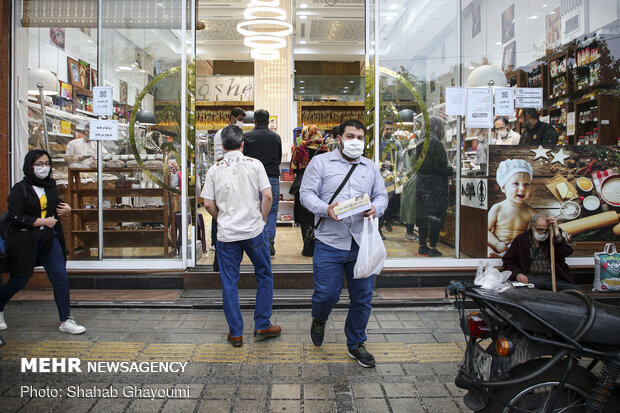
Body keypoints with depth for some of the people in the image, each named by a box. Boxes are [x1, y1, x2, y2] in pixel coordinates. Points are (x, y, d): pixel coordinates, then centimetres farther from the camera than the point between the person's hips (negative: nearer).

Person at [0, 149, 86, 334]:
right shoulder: (20, 189, -8)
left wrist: (65, 209, 2)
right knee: (18, 282, 9)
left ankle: (65, 320, 7)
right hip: (25, 241, -4)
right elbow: (15, 218, -14)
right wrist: (42, 221, -14)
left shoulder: (51, 185, 8)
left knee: (60, 278, -1)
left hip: (50, 240, 5)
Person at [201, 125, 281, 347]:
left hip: (226, 234, 1)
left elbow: (208, 204, 0)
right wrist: (262, 219, 6)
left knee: (229, 283, 10)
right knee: (264, 276, 16)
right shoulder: (254, 164, -3)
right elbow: (267, 196, -8)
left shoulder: (214, 169, 0)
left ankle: (235, 333, 17)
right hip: (254, 231, -1)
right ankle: (262, 325, 20)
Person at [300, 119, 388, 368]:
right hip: (329, 243, -3)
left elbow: (382, 195, 15)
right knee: (326, 295, 0)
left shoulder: (371, 167, 17)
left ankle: (355, 344, 29)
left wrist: (375, 208, -8)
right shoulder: (320, 162, 5)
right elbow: (307, 193, -1)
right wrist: (326, 209, -19)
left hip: (363, 244, 4)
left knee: (362, 298, 9)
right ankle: (319, 321, 36)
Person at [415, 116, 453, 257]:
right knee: (436, 217, 1)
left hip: (422, 186, 7)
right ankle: (432, 249, 5)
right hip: (436, 187, -7)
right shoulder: (437, 144, -15)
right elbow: (440, 167, -20)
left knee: (423, 216, 12)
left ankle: (422, 246, 19)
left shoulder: (420, 145, 8)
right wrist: (452, 170, 0)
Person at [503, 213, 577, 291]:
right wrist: (517, 274, -10)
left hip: (553, 278, 3)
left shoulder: (553, 239, 14)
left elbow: (566, 252, -5)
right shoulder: (521, 239, 12)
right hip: (530, 278, -3)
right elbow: (508, 261, 10)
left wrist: (556, 230, -4)